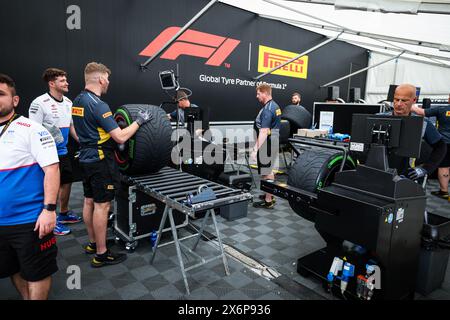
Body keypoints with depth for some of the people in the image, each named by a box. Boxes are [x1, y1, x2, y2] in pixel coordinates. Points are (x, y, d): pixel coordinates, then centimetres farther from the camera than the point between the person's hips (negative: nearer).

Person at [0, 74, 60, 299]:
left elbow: (51, 169, -16)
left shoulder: (30, 129, -11)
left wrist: (49, 209, -21)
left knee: (37, 273, 8)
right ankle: (26, 297, 42)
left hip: (30, 220, -7)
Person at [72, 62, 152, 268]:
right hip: (100, 160, -9)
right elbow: (121, 137, -24)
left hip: (86, 158, 10)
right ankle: (101, 254, 7)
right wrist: (139, 121, -11)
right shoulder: (98, 105, -21)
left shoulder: (77, 101, 9)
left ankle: (93, 243, 30)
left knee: (89, 201, 15)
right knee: (102, 205, -3)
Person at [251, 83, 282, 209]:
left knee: (266, 173, -2)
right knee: (269, 170, 19)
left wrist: (255, 149, -29)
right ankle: (270, 195, 32)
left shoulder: (267, 109, -20)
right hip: (274, 140, 10)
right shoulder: (275, 106, 12)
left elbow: (264, 132, -27)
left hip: (267, 142, -10)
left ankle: (268, 201, 6)